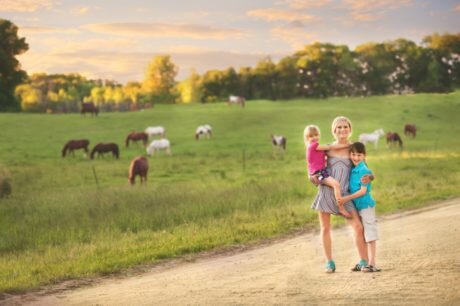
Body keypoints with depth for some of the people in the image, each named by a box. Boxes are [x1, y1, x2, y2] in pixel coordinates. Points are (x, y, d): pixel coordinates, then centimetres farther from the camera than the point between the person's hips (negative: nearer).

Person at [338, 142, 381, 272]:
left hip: (365, 204, -9)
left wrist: (348, 198, -19)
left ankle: (372, 264, -7)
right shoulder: (352, 169, 9)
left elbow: (363, 191, -17)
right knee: (361, 235, 13)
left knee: (370, 234, -6)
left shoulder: (364, 170, -15)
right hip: (356, 206, 9)